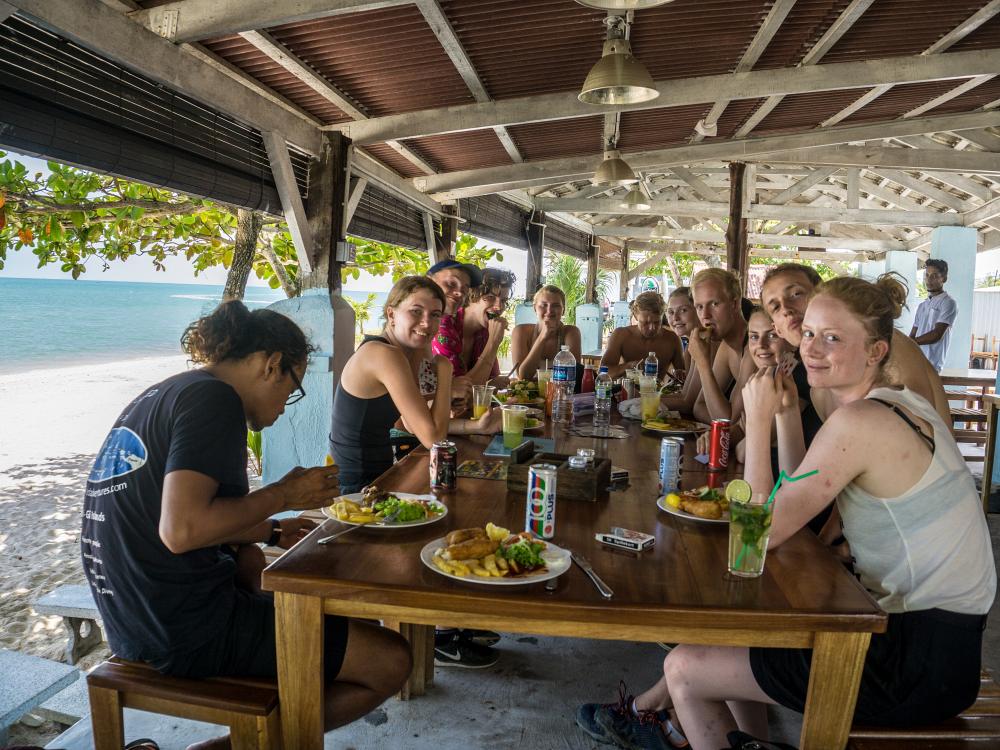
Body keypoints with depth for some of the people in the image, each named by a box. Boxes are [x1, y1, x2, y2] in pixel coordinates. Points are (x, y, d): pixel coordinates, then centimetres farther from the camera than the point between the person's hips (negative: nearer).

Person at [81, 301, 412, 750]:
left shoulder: (158, 396, 14)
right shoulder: (214, 398, -15)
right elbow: (180, 530, -27)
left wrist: (271, 532, 21)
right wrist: (284, 494, -13)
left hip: (133, 623, 10)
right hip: (189, 629, -10)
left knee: (249, 559, 38)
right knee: (390, 662, -8)